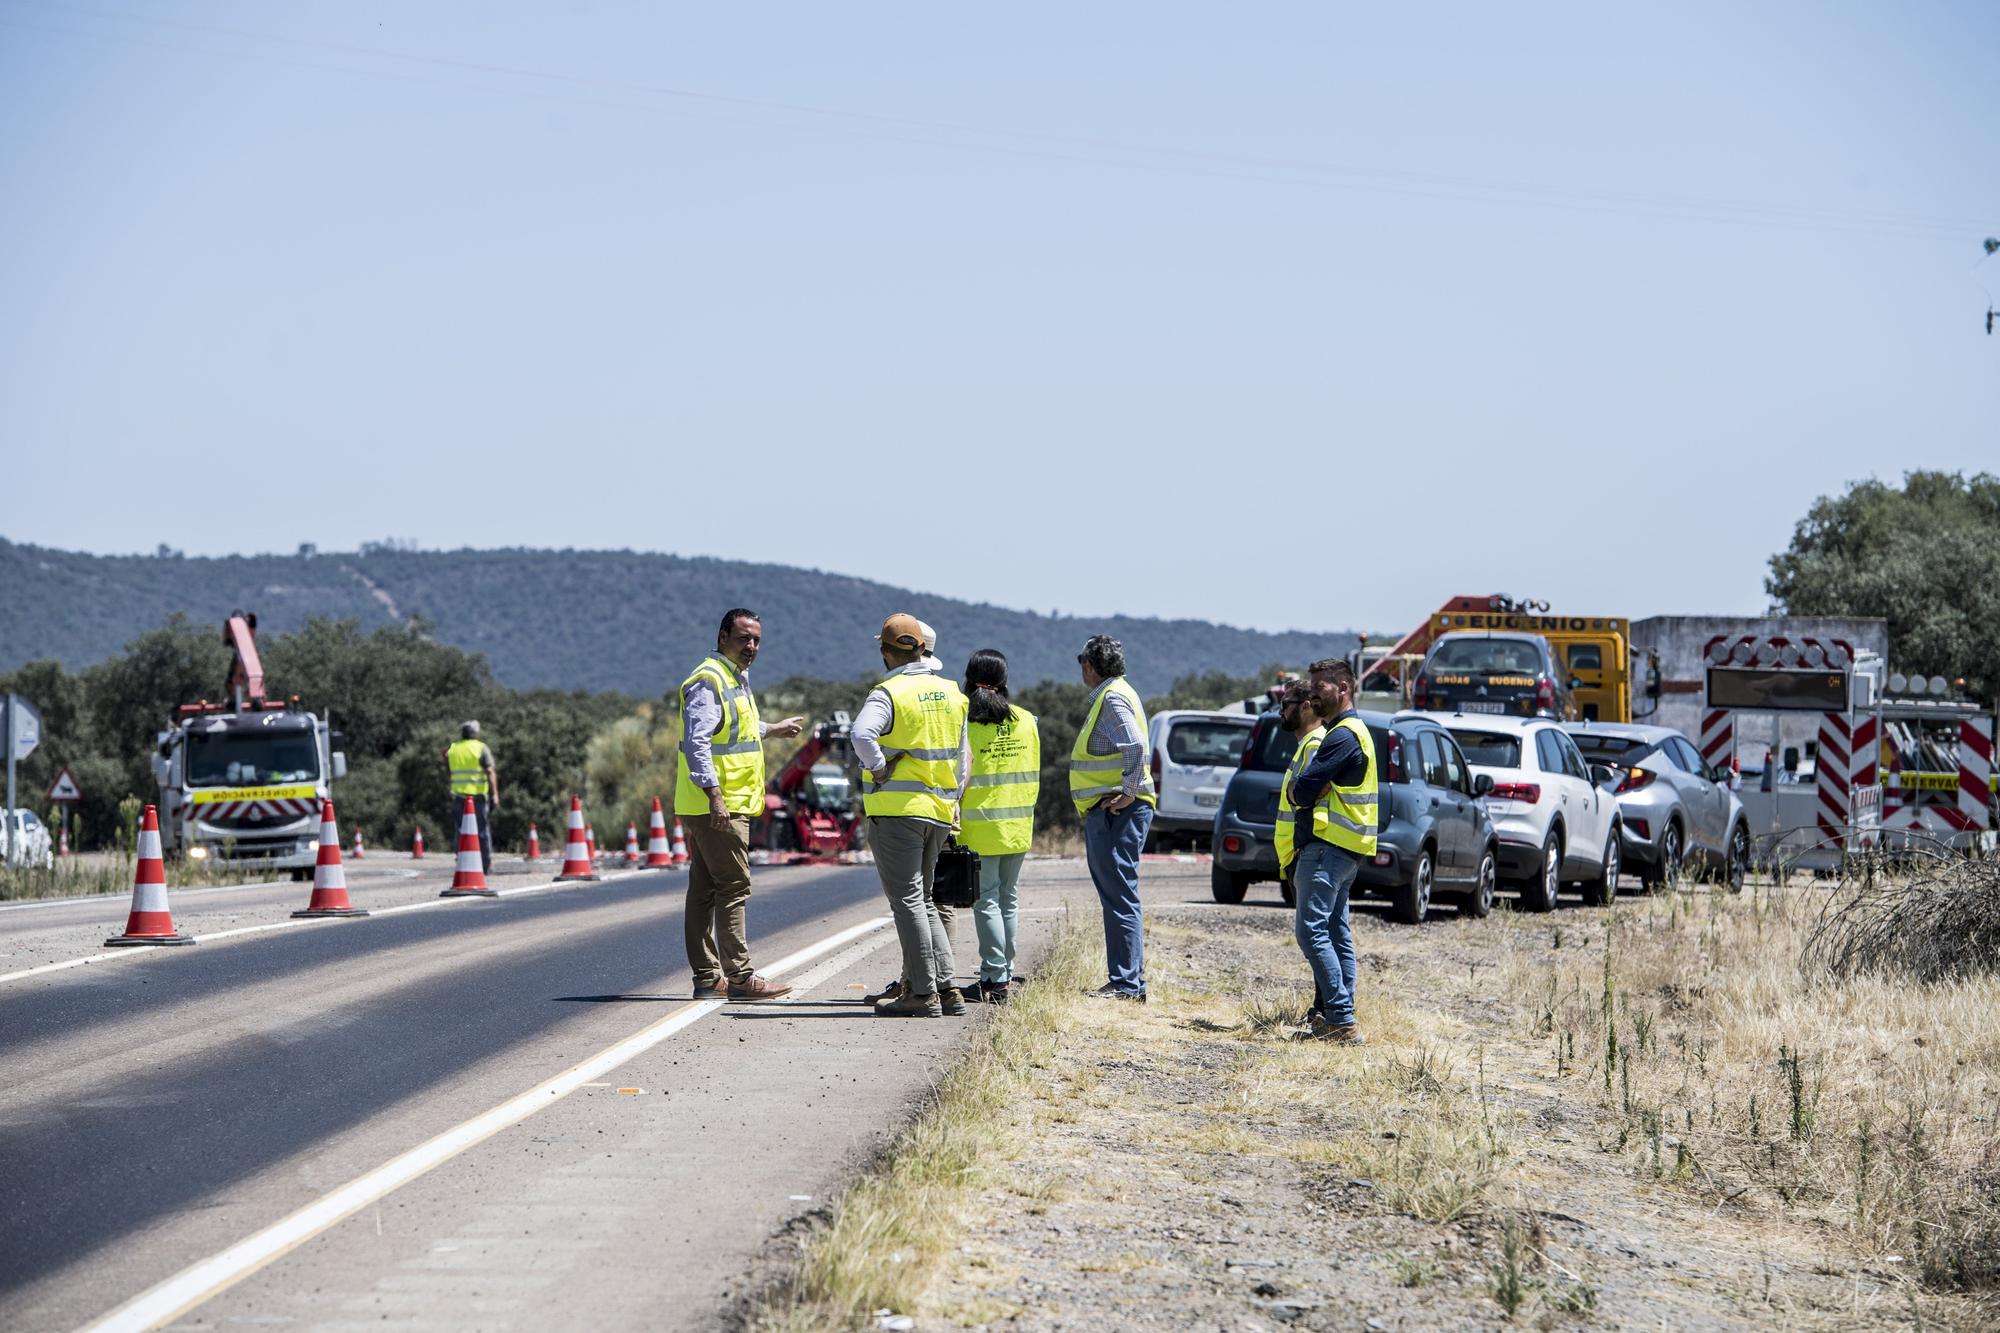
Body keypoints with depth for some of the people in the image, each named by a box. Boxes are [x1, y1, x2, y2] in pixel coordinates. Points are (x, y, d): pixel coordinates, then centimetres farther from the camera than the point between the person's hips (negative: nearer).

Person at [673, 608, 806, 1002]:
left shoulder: (737, 679, 19)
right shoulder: (708, 681, -13)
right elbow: (697, 743, -23)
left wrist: (774, 729, 52)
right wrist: (714, 796, -29)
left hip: (725, 806, 10)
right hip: (715, 806, -10)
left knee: (705, 890, 10)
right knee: (733, 888, -10)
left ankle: (707, 977, 13)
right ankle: (740, 977, -10)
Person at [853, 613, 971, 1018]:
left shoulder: (888, 694, -11)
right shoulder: (950, 693, 11)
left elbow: (861, 733, -31)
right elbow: (963, 754, 17)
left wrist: (878, 770, -17)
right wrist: (953, 801, 21)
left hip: (897, 809, -7)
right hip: (939, 811, 7)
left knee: (908, 901, -3)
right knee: (923, 899, 17)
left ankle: (923, 993, -4)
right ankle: (946, 987, 14)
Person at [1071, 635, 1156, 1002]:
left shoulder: (1113, 698, -13)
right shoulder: (1111, 695, 20)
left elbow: (1136, 746, -26)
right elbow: (1131, 748, 23)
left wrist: (1129, 793, -22)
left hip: (1115, 811, -11)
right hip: (1106, 811, 11)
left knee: (1120, 896, -10)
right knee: (1116, 897, 13)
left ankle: (1128, 983, -10)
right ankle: (1124, 981, 17)